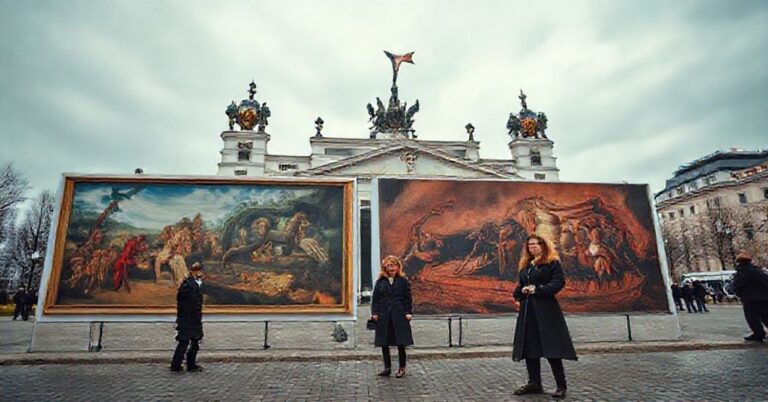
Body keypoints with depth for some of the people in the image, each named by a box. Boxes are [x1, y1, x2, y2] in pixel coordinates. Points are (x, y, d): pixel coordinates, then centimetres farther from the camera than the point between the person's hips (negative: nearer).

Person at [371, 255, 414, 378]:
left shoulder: (403, 281, 2)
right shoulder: (380, 282, 5)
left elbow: (408, 298, 3)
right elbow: (375, 298, 6)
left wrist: (409, 312, -5)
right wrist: (374, 313, -2)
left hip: (399, 316, -2)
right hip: (383, 316, 2)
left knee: (401, 343, 5)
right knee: (384, 343, 7)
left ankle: (402, 368, 20)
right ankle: (387, 368, 21)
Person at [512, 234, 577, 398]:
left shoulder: (552, 263, -2)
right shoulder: (525, 265, 17)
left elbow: (559, 282, -13)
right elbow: (520, 285, 22)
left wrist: (538, 290, -18)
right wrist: (521, 291, -1)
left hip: (546, 311, -7)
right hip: (528, 311, 7)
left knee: (552, 348, -4)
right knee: (529, 347, 9)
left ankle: (561, 385, 10)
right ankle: (534, 383, 20)